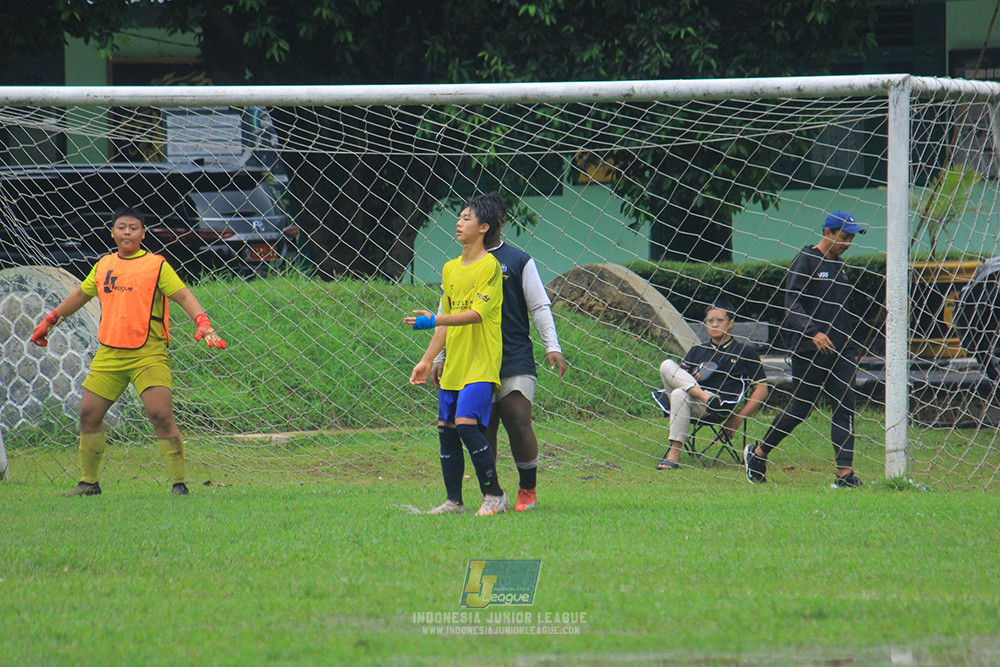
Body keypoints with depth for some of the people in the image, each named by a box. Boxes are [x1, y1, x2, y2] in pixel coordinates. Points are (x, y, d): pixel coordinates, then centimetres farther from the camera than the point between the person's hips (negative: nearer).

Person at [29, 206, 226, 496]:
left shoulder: (157, 265, -1)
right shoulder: (104, 265, 13)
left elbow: (183, 296, -7)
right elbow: (81, 294, 28)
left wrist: (203, 325, -23)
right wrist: (50, 321, 34)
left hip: (148, 354, -5)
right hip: (109, 353, 5)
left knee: (161, 414, -17)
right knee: (89, 414, 4)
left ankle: (179, 483, -10)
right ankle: (88, 481, 19)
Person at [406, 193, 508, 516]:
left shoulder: (489, 266, -8)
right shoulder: (450, 269, 15)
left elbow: (478, 312, -18)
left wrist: (434, 321, -26)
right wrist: (427, 361, 18)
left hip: (481, 364, -8)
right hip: (453, 365, 8)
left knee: (467, 423, -18)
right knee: (446, 429, 5)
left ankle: (494, 495, -9)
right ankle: (453, 500, 13)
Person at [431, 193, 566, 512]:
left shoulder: (519, 261, 6)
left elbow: (540, 307, 6)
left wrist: (552, 346, -5)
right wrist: (439, 357, 15)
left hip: (516, 359, -3)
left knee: (519, 424, -12)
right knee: (482, 431, 0)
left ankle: (528, 490, 4)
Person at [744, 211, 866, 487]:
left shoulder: (839, 266, 17)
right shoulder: (806, 260, -6)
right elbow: (792, 304, -16)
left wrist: (851, 345, 20)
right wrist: (813, 332, -30)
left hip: (842, 350, 7)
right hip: (810, 351, -7)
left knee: (845, 409, -4)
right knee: (800, 408, 0)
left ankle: (845, 472, -9)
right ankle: (758, 452, 18)